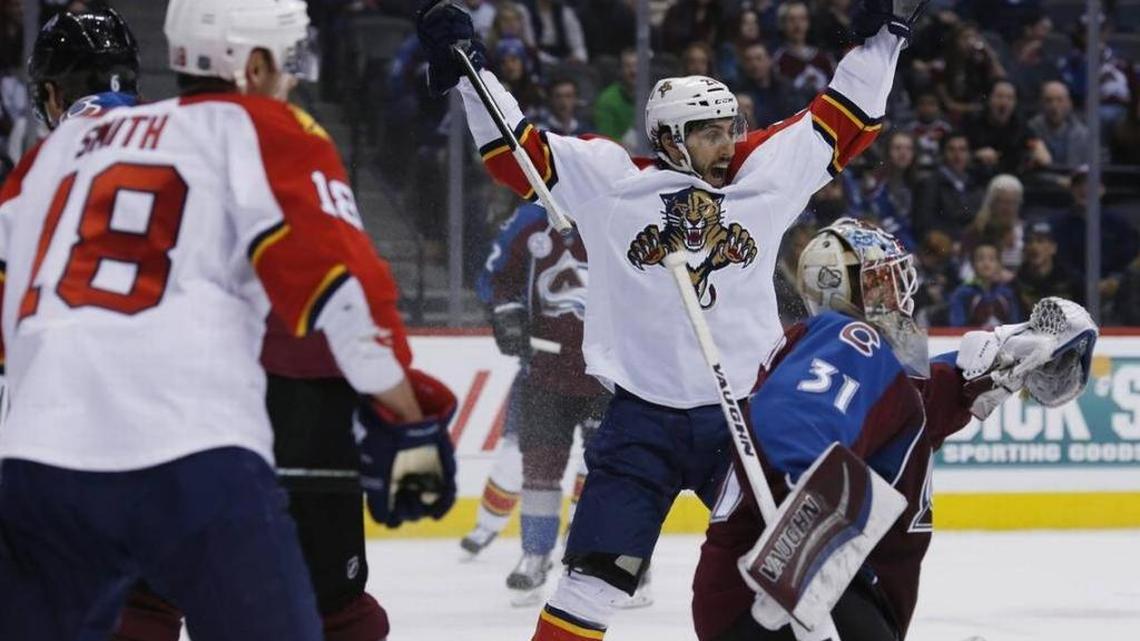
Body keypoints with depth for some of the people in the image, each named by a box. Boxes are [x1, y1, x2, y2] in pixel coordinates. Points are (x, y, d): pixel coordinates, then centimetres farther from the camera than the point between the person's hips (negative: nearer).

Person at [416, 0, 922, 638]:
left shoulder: (768, 170, 6)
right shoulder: (611, 179, -1)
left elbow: (841, 124, 12)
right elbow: (520, 148, 1)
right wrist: (467, 68, -4)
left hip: (740, 412, 2)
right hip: (643, 416, -2)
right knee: (597, 571, -6)